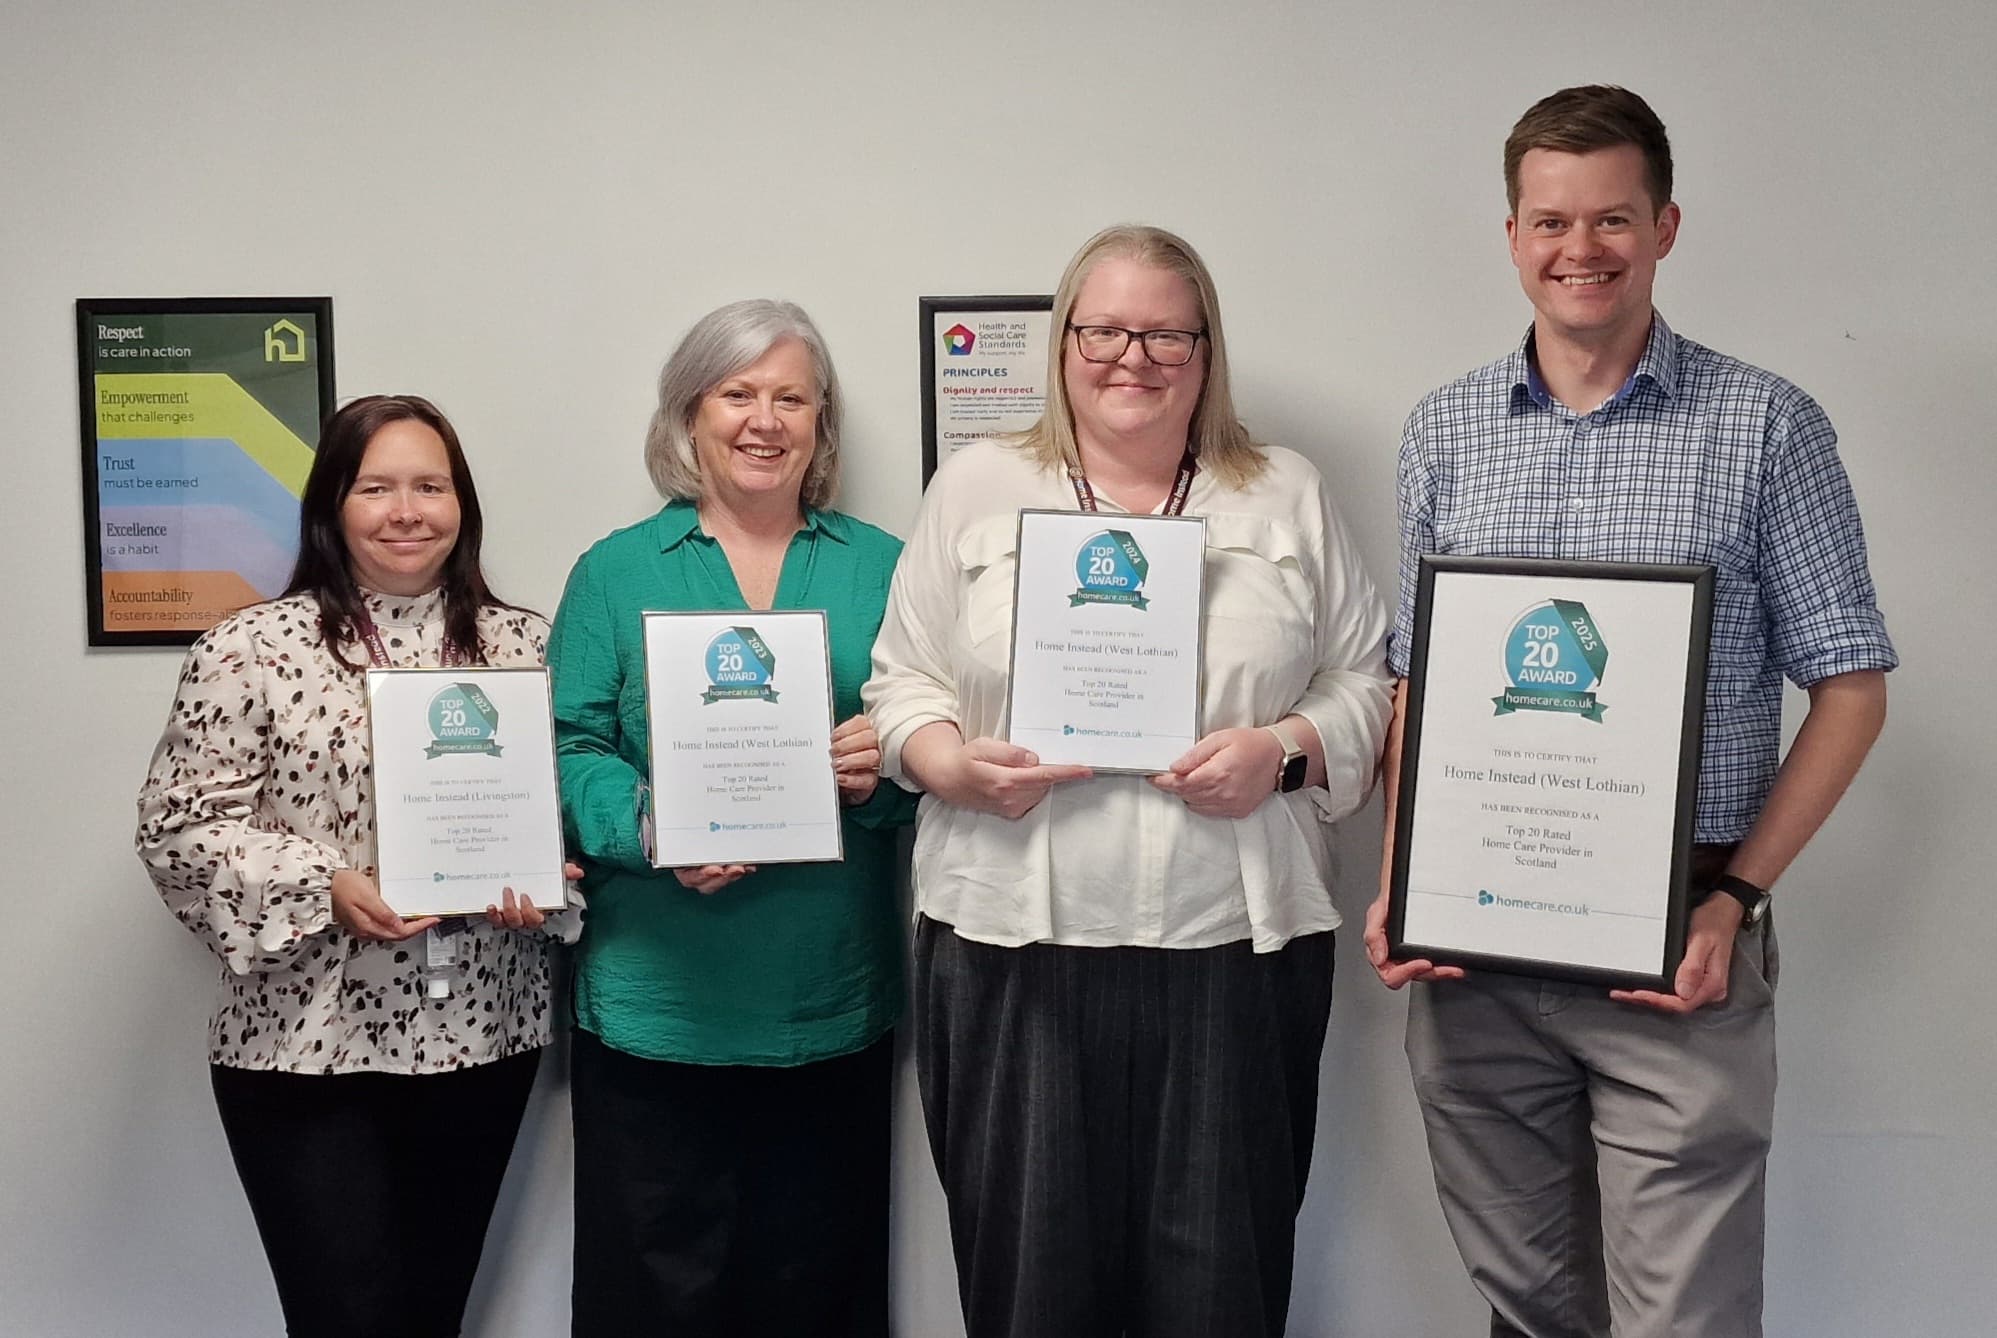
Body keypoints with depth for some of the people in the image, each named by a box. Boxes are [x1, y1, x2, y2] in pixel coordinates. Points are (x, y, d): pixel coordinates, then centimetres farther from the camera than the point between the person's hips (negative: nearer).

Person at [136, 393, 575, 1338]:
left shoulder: (523, 644, 6)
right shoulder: (250, 650, -5)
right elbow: (179, 825, -6)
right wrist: (324, 887, -19)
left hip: (486, 1038, 4)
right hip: (307, 1049, -3)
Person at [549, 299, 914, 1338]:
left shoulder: (881, 570, 9)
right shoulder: (617, 572, 7)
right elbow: (570, 746, -1)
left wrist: (887, 771, -14)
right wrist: (651, 830, -19)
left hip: (833, 1010, 1)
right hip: (657, 1006, -1)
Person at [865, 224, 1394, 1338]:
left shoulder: (1290, 499, 12)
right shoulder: (977, 490, 11)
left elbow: (1368, 682, 11)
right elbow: (903, 679, 11)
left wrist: (1287, 751, -8)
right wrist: (950, 763, -8)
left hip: (1234, 950, 1)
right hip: (1011, 951, 0)